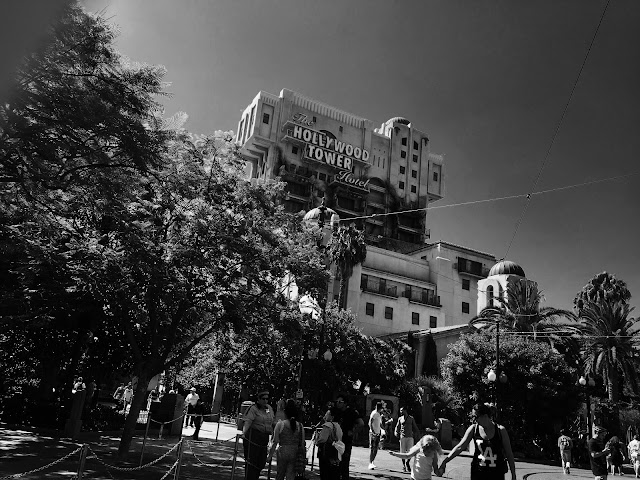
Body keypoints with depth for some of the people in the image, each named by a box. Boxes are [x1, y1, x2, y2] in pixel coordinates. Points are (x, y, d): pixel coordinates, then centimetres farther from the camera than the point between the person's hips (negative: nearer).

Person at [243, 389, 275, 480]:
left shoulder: (269, 408, 12)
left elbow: (273, 422, 20)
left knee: (262, 462, 8)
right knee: (251, 461, -5)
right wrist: (244, 433, -35)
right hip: (253, 437, -6)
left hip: (264, 438, 6)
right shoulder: (253, 409, -9)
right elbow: (248, 421, -21)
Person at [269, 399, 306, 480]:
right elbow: (302, 444, 2)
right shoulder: (300, 426, -2)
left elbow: (275, 442, -7)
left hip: (282, 452, -1)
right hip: (295, 454, 1)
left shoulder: (280, 424, -9)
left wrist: (270, 455, 2)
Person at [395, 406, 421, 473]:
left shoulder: (411, 418, 5)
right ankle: (403, 465, 16)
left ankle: (407, 463, 21)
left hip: (410, 437, -1)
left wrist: (416, 433, 3)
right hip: (402, 437, 1)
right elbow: (397, 427, 13)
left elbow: (415, 427, 12)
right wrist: (397, 433, 0)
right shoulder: (400, 418, 8)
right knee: (403, 452, 3)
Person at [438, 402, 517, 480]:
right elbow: (459, 447, -4)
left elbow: (509, 454, 1)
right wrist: (444, 462, -12)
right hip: (477, 473, 1)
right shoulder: (473, 429, -4)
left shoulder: (500, 430, -7)